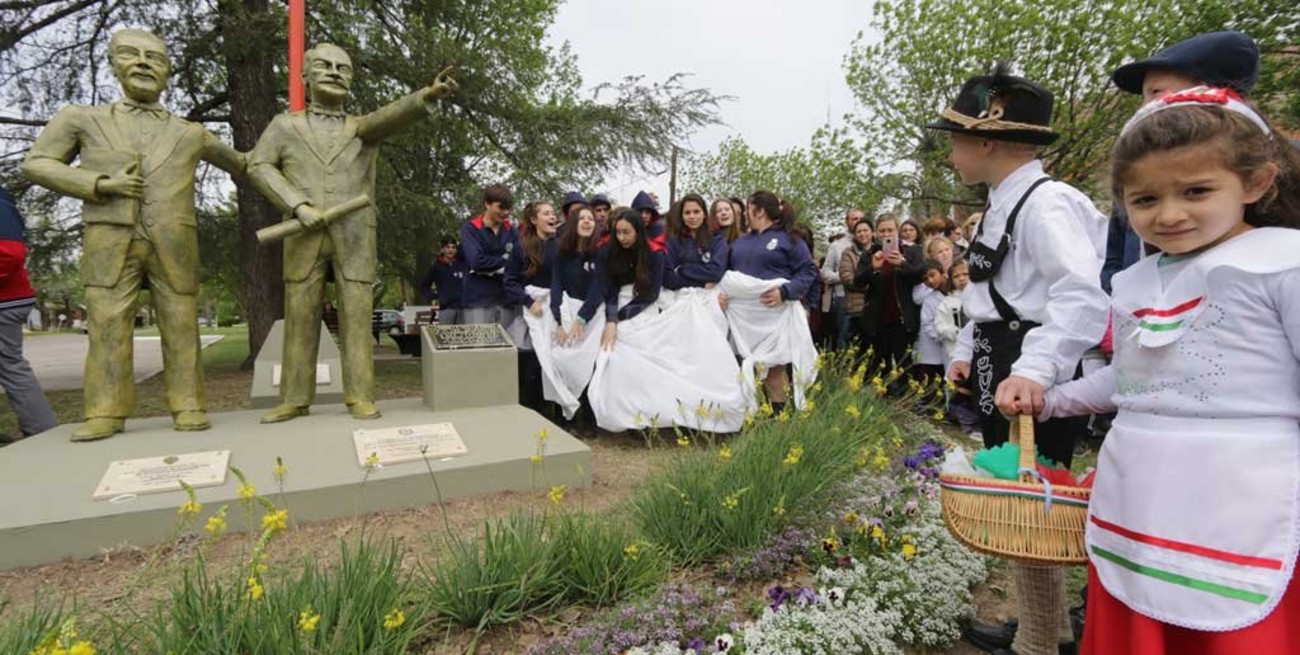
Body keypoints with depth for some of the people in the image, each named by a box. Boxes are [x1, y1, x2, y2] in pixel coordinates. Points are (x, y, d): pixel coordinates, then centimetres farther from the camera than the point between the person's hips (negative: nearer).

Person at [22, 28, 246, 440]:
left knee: (180, 326, -3)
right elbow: (36, 164, 10)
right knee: (108, 326, -4)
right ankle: (106, 413, -1)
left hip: (172, 243, 0)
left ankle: (188, 407, 0)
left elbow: (233, 160, 34)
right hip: (111, 240, 0)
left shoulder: (190, 133, 17)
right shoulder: (82, 119, 14)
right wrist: (100, 184, -5)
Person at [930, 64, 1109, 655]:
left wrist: (1034, 370, -42)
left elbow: (1083, 297, -32)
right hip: (1001, 378, 10)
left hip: (1036, 387, -10)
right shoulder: (1001, 207, 13)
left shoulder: (1046, 204, -19)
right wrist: (968, 351, 12)